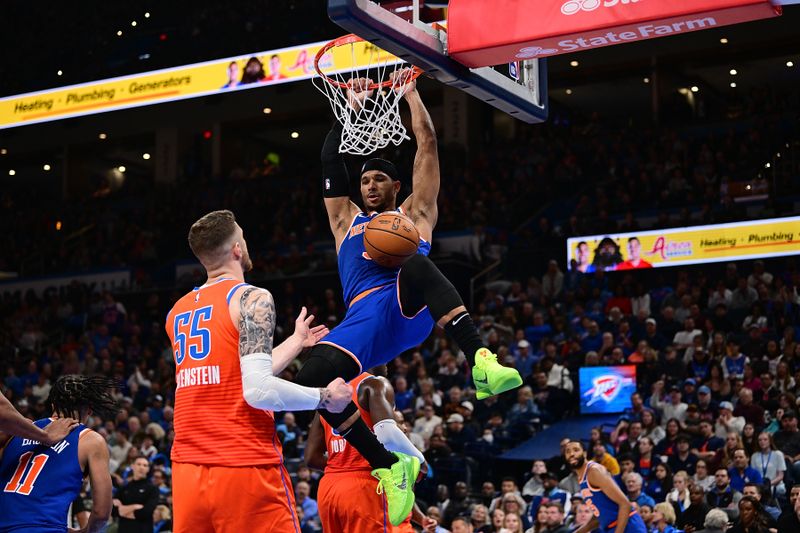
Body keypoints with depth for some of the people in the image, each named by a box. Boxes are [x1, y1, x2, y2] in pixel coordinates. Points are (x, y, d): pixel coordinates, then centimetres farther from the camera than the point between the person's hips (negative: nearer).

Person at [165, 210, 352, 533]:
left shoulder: (177, 313, 16)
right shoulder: (252, 299, -7)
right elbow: (257, 391, -18)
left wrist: (296, 342, 35)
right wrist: (324, 398, -4)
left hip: (189, 472, 7)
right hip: (246, 470, -6)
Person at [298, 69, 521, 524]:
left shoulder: (414, 213, 25)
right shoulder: (346, 220, 34)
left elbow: (428, 145, 20)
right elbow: (331, 160, 30)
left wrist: (411, 94, 26)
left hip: (411, 307, -3)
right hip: (366, 318, 4)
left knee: (415, 263, -40)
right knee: (311, 381, -25)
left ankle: (481, 361, -55)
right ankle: (390, 465, -16)